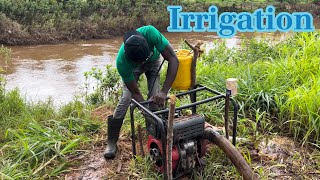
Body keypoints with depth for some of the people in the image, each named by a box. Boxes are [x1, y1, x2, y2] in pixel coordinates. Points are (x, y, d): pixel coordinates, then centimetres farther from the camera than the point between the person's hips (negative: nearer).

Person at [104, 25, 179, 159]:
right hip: (132, 67, -1)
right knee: (126, 99, -14)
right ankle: (111, 142, 1)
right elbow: (135, 93, -31)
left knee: (155, 99, -13)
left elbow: (173, 59, -40)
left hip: (153, 61, 2)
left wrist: (164, 92, -47)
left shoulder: (150, 32, -44)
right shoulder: (122, 62, -40)